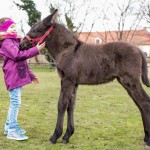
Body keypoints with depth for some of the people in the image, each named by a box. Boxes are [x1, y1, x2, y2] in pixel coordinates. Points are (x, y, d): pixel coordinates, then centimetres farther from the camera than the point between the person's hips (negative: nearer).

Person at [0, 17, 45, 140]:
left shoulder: (14, 41, 21)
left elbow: (22, 62, 24)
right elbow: (18, 56, -26)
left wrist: (31, 75, 22)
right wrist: (36, 50, -29)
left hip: (18, 76, 10)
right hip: (13, 77, -10)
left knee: (14, 103, 15)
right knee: (16, 103, -10)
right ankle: (12, 130, -7)